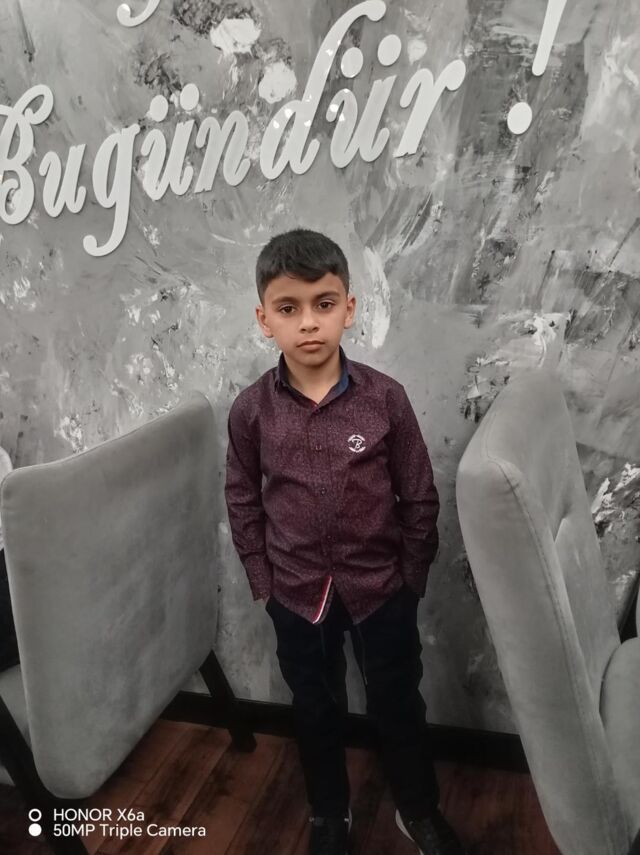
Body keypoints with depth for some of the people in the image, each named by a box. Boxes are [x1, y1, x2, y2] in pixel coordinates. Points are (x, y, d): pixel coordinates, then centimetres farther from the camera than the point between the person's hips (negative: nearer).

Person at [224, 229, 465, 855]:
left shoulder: (385, 397, -15)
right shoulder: (250, 410, -11)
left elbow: (419, 497, -6)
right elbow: (242, 502, 0)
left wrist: (411, 577, -3)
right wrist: (263, 582, 1)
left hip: (382, 588, -1)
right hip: (297, 594, 1)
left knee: (397, 703, 18)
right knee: (315, 709, 21)